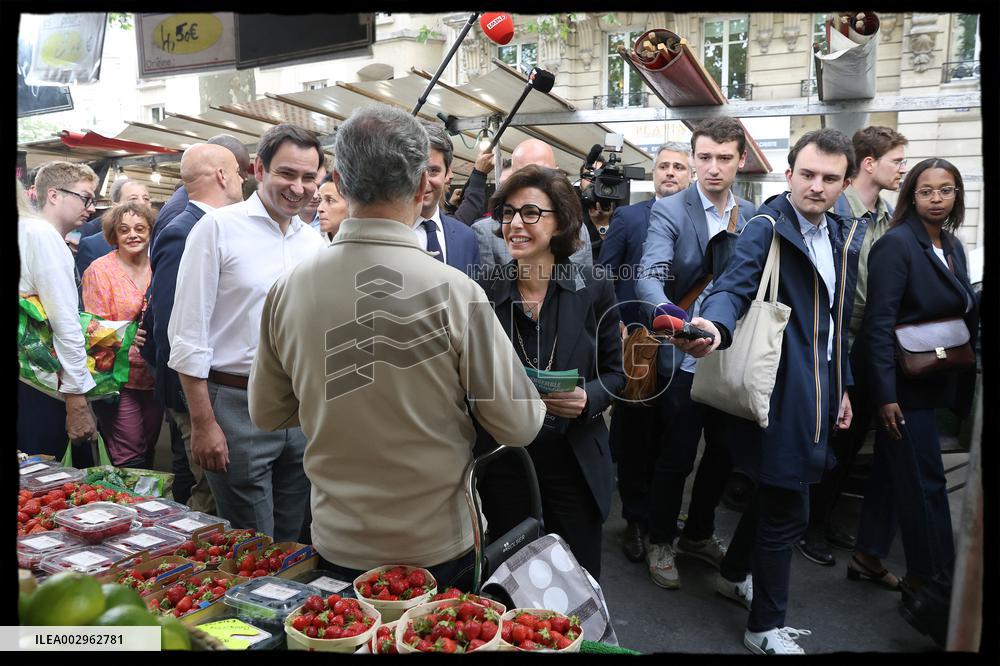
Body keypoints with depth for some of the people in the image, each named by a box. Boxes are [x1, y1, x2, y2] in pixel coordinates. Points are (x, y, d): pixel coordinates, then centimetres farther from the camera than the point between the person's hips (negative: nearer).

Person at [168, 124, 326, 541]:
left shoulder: (315, 241, 8)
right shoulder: (218, 228, -7)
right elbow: (188, 335, -9)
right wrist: (203, 424, -12)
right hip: (237, 408, -5)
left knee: (291, 545, 19)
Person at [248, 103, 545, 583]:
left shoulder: (288, 289, -10)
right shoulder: (455, 292, -21)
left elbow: (266, 414, 3)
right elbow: (519, 426, -14)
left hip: (336, 546, 3)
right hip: (437, 548, -3)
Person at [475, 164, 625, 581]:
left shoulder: (594, 289, -4)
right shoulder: (484, 293, -3)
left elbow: (614, 372, 3)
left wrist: (588, 399, -16)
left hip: (575, 463, 0)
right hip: (503, 464, 1)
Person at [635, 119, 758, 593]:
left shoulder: (753, 216, 6)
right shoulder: (669, 211, -9)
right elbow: (649, 276, -24)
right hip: (684, 358, -5)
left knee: (726, 451, 16)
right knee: (676, 456, 7)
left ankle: (698, 533, 39)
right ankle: (661, 541, 29)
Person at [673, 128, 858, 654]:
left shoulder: (836, 233, 12)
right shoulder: (767, 228, -13)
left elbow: (835, 320, 18)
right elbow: (735, 285, -29)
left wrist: (840, 385, 19)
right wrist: (714, 327, -51)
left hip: (817, 390, 8)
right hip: (783, 391, -8)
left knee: (774, 494, 19)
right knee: (787, 511, 0)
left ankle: (736, 572, 41)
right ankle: (765, 627, 18)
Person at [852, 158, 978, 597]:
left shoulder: (952, 246, 10)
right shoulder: (897, 244, -14)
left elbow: (965, 313, 14)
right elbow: (879, 323, -18)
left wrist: (962, 384, 7)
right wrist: (885, 395, -21)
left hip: (935, 383, 8)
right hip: (904, 386, -8)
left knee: (891, 472, 16)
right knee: (926, 483, 0)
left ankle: (867, 558, 29)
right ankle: (929, 578, 15)